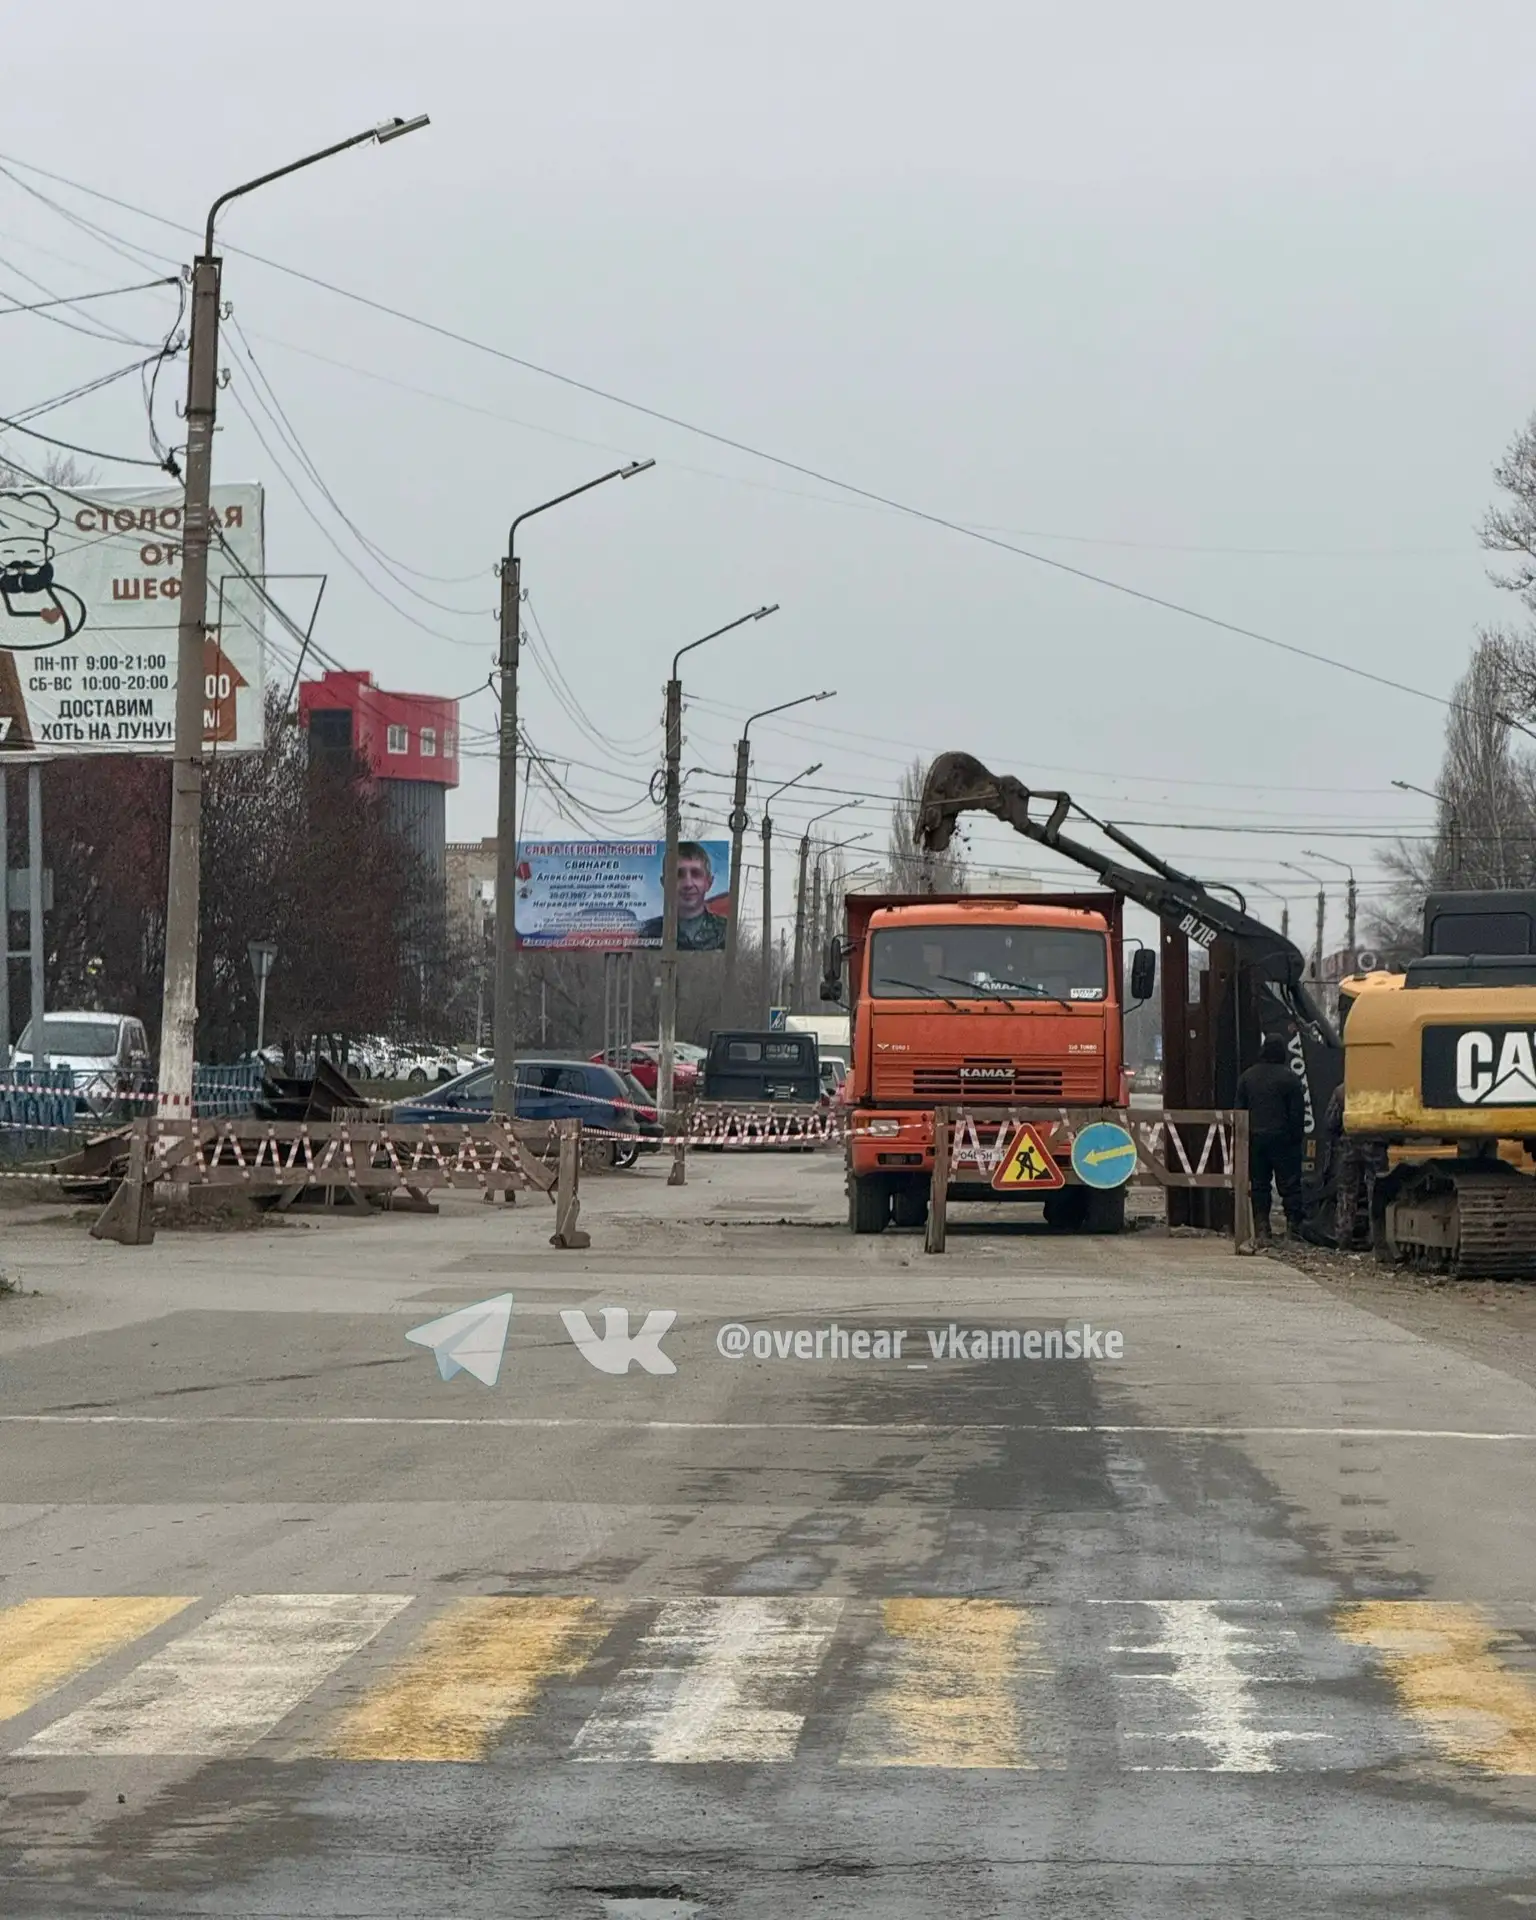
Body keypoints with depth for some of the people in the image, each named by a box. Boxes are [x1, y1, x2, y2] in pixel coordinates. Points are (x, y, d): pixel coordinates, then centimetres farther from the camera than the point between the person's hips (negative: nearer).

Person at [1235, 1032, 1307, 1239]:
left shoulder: (1246, 1077, 6)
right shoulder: (1288, 1078, -8)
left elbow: (1240, 1110, 10)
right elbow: (1297, 1112, -8)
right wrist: (1298, 1137, 0)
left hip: (1255, 1138, 4)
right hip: (1282, 1138, -4)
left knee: (1258, 1184, 7)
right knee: (1289, 1183, -1)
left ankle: (1261, 1228, 3)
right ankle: (1293, 1225, -6)